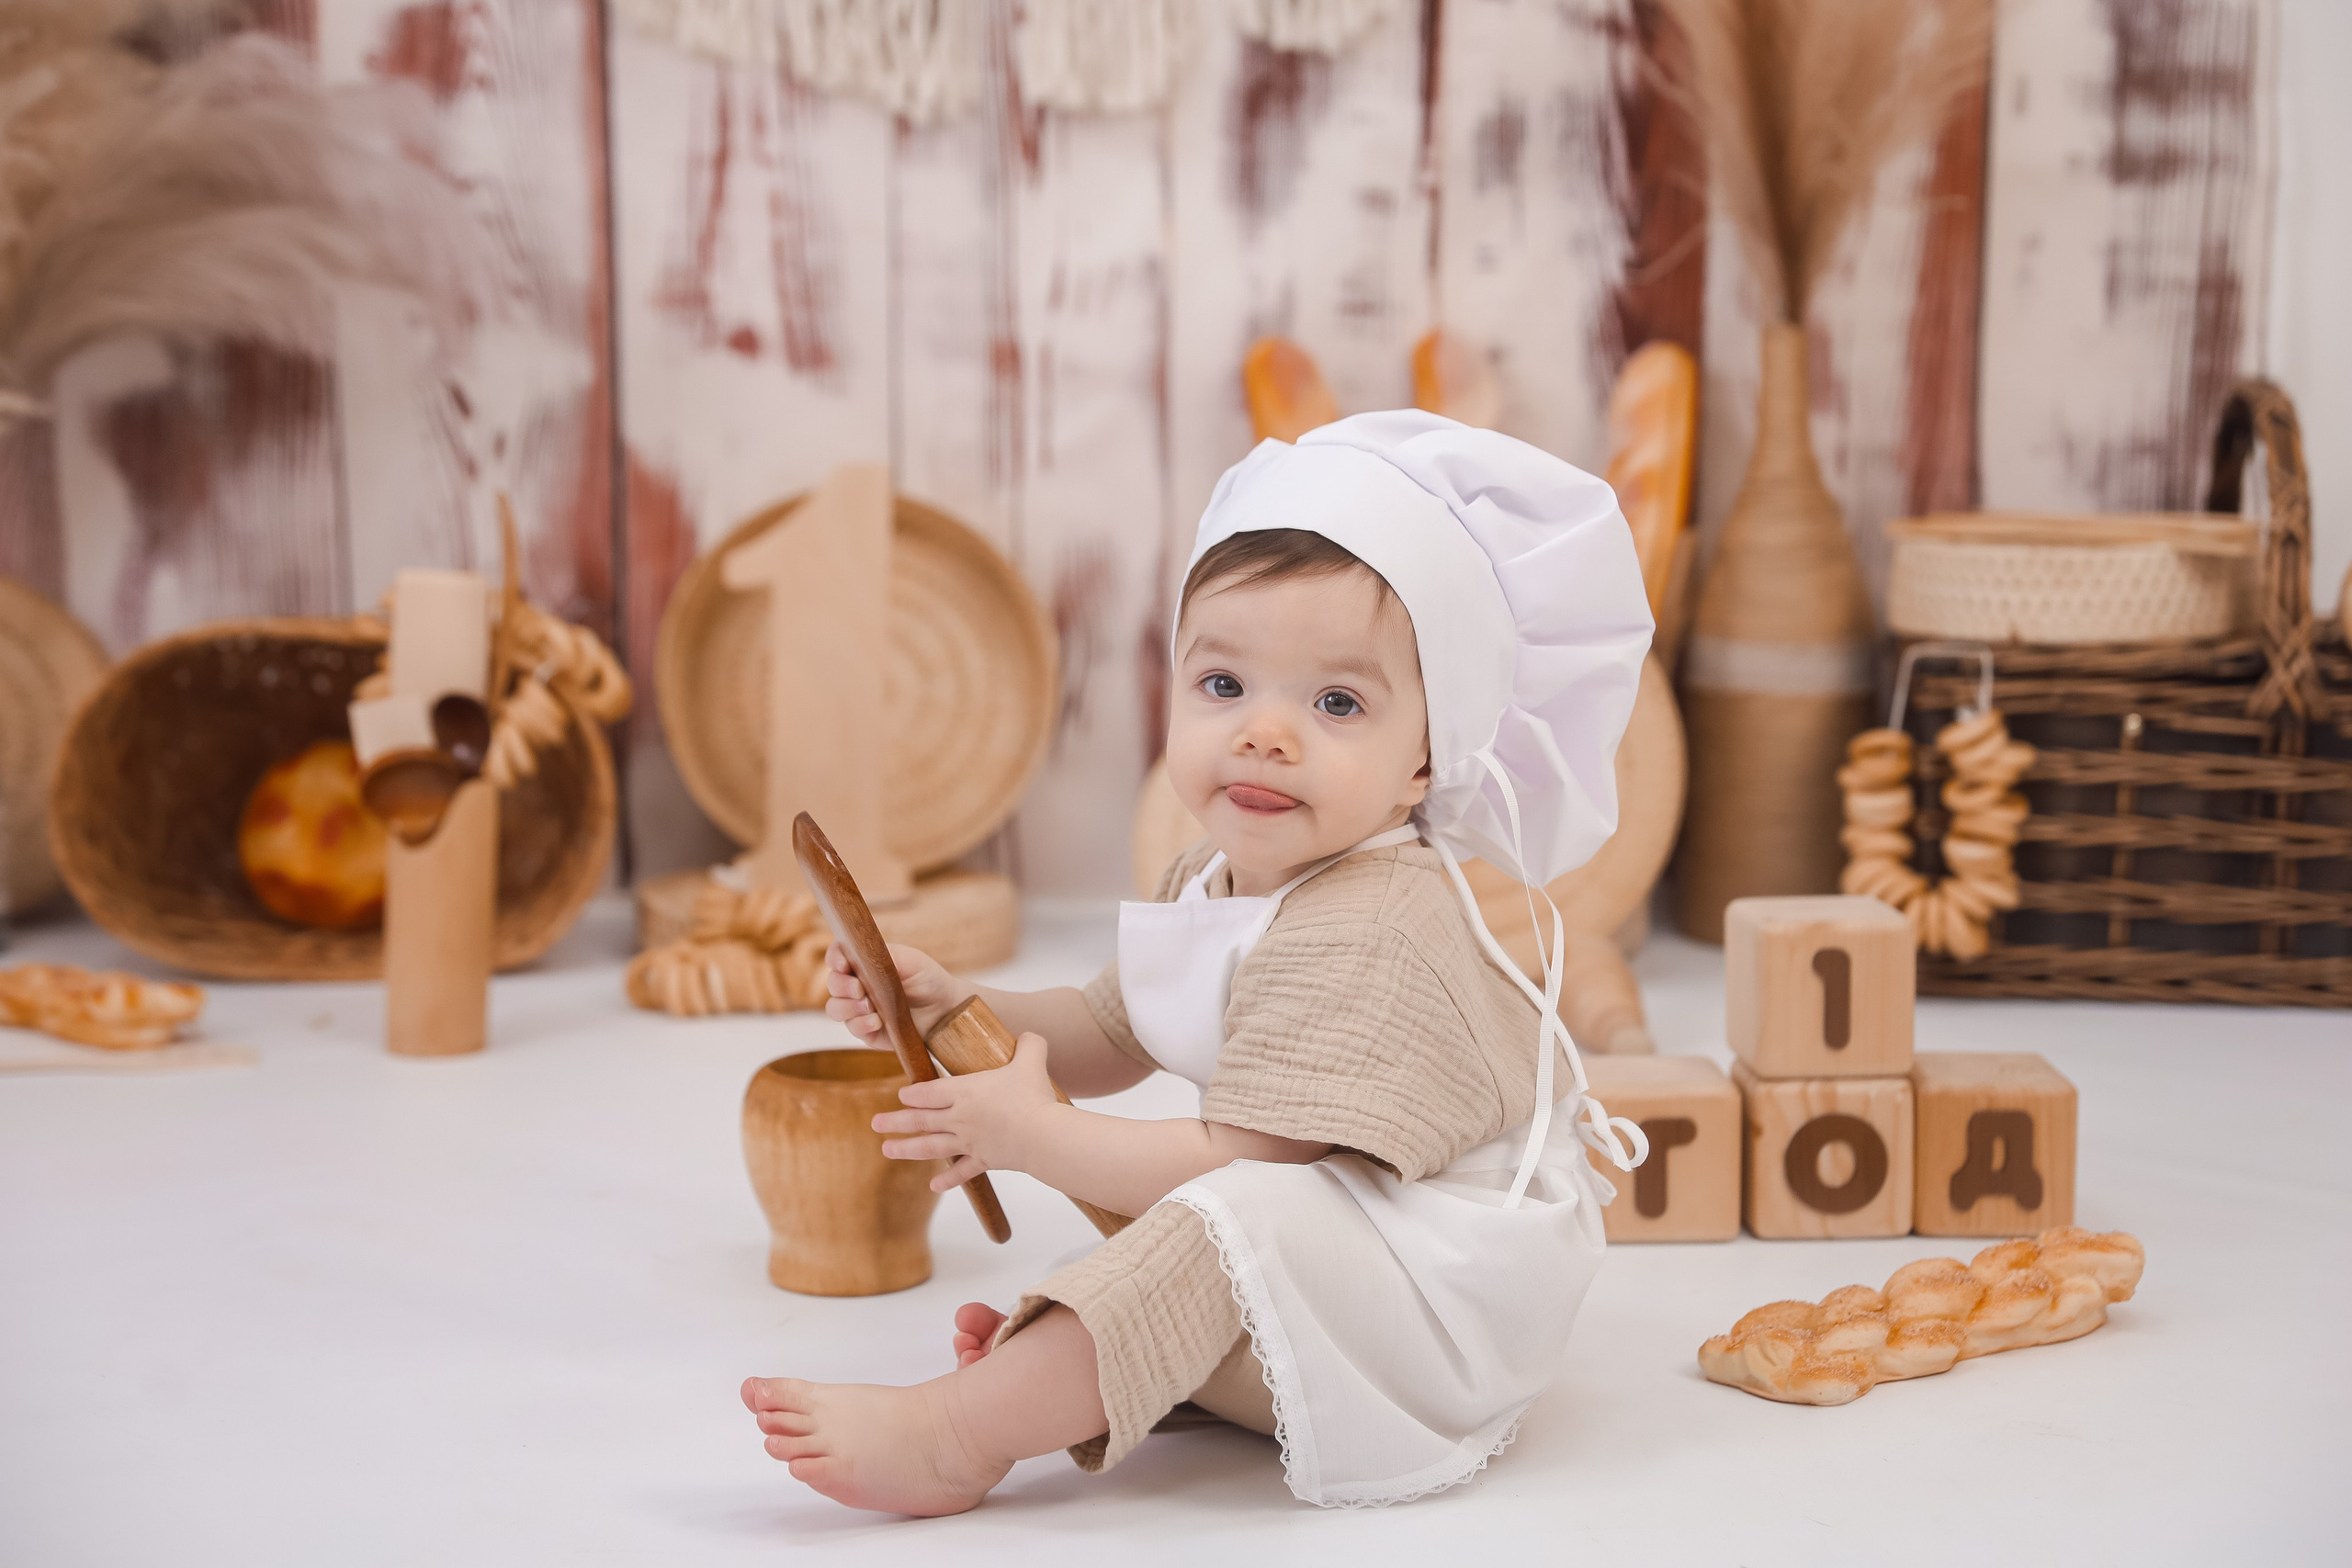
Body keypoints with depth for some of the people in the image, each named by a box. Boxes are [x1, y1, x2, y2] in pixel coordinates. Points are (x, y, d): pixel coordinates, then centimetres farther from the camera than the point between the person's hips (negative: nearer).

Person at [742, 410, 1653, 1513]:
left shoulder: (1366, 934, -25)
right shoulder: (1214, 885, 5)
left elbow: (1246, 1165, -27)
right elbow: (1109, 1039, 20)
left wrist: (1036, 1139, -17)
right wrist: (954, 1009, 4)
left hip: (1441, 1292, -11)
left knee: (1233, 1218, -31)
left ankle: (952, 1434, -32)